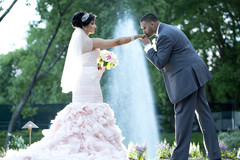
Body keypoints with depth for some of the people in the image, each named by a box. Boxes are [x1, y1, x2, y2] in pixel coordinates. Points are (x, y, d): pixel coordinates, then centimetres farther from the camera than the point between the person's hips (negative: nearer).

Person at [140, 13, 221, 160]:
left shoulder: (165, 35, -15)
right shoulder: (170, 29, 18)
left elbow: (160, 63, -15)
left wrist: (148, 47, -6)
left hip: (186, 79, -10)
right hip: (196, 75, 10)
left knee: (183, 116, -7)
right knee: (204, 113, 9)